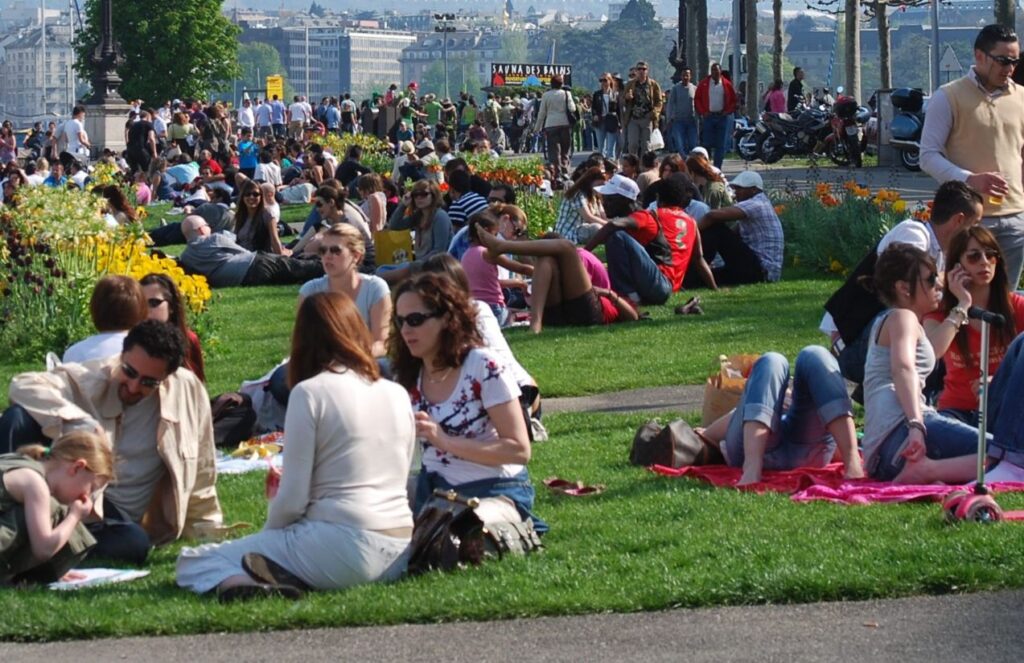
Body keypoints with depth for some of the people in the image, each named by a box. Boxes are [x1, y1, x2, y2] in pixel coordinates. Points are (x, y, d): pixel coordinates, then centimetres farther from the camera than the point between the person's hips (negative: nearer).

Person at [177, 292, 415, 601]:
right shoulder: (398, 394, 12)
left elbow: (292, 499, -8)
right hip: (399, 551, 7)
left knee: (193, 562, 4)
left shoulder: (310, 392, -6)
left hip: (342, 546, -6)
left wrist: (267, 535, 13)